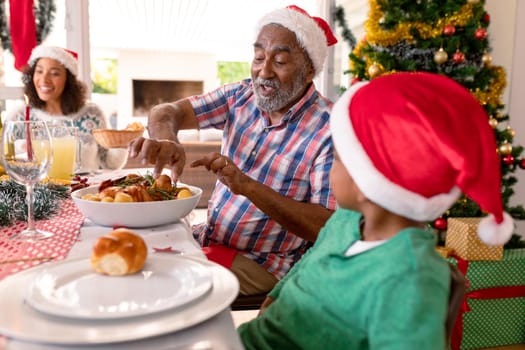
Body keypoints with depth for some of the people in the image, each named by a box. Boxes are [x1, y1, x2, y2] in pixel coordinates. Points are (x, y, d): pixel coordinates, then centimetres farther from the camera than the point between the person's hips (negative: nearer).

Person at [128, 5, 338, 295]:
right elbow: (167, 111, -3)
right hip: (207, 237, 6)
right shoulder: (242, 96, 0)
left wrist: (248, 186, -33)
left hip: (262, 265, -5)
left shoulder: (330, 129, -18)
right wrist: (165, 139, -28)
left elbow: (329, 228, -23)